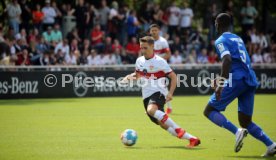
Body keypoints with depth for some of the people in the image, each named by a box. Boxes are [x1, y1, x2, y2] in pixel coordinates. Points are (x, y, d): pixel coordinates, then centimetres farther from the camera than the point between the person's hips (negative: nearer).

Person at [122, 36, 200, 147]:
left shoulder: (159, 61, -9)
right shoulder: (139, 61, 8)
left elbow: (173, 77, -5)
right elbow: (138, 75, 26)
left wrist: (170, 93, -17)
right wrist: (130, 77, 3)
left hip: (158, 92, -7)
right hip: (146, 96, 7)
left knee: (151, 110, -38)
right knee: (163, 124, 2)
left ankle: (177, 129, -32)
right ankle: (192, 139, 9)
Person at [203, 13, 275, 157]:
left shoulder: (221, 41, -1)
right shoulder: (238, 39, 25)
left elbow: (227, 60, -18)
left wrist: (221, 84, -24)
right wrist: (222, 79, 43)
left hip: (236, 80, -8)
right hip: (250, 81, 8)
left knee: (209, 110, 2)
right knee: (245, 122, 12)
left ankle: (237, 132, -20)